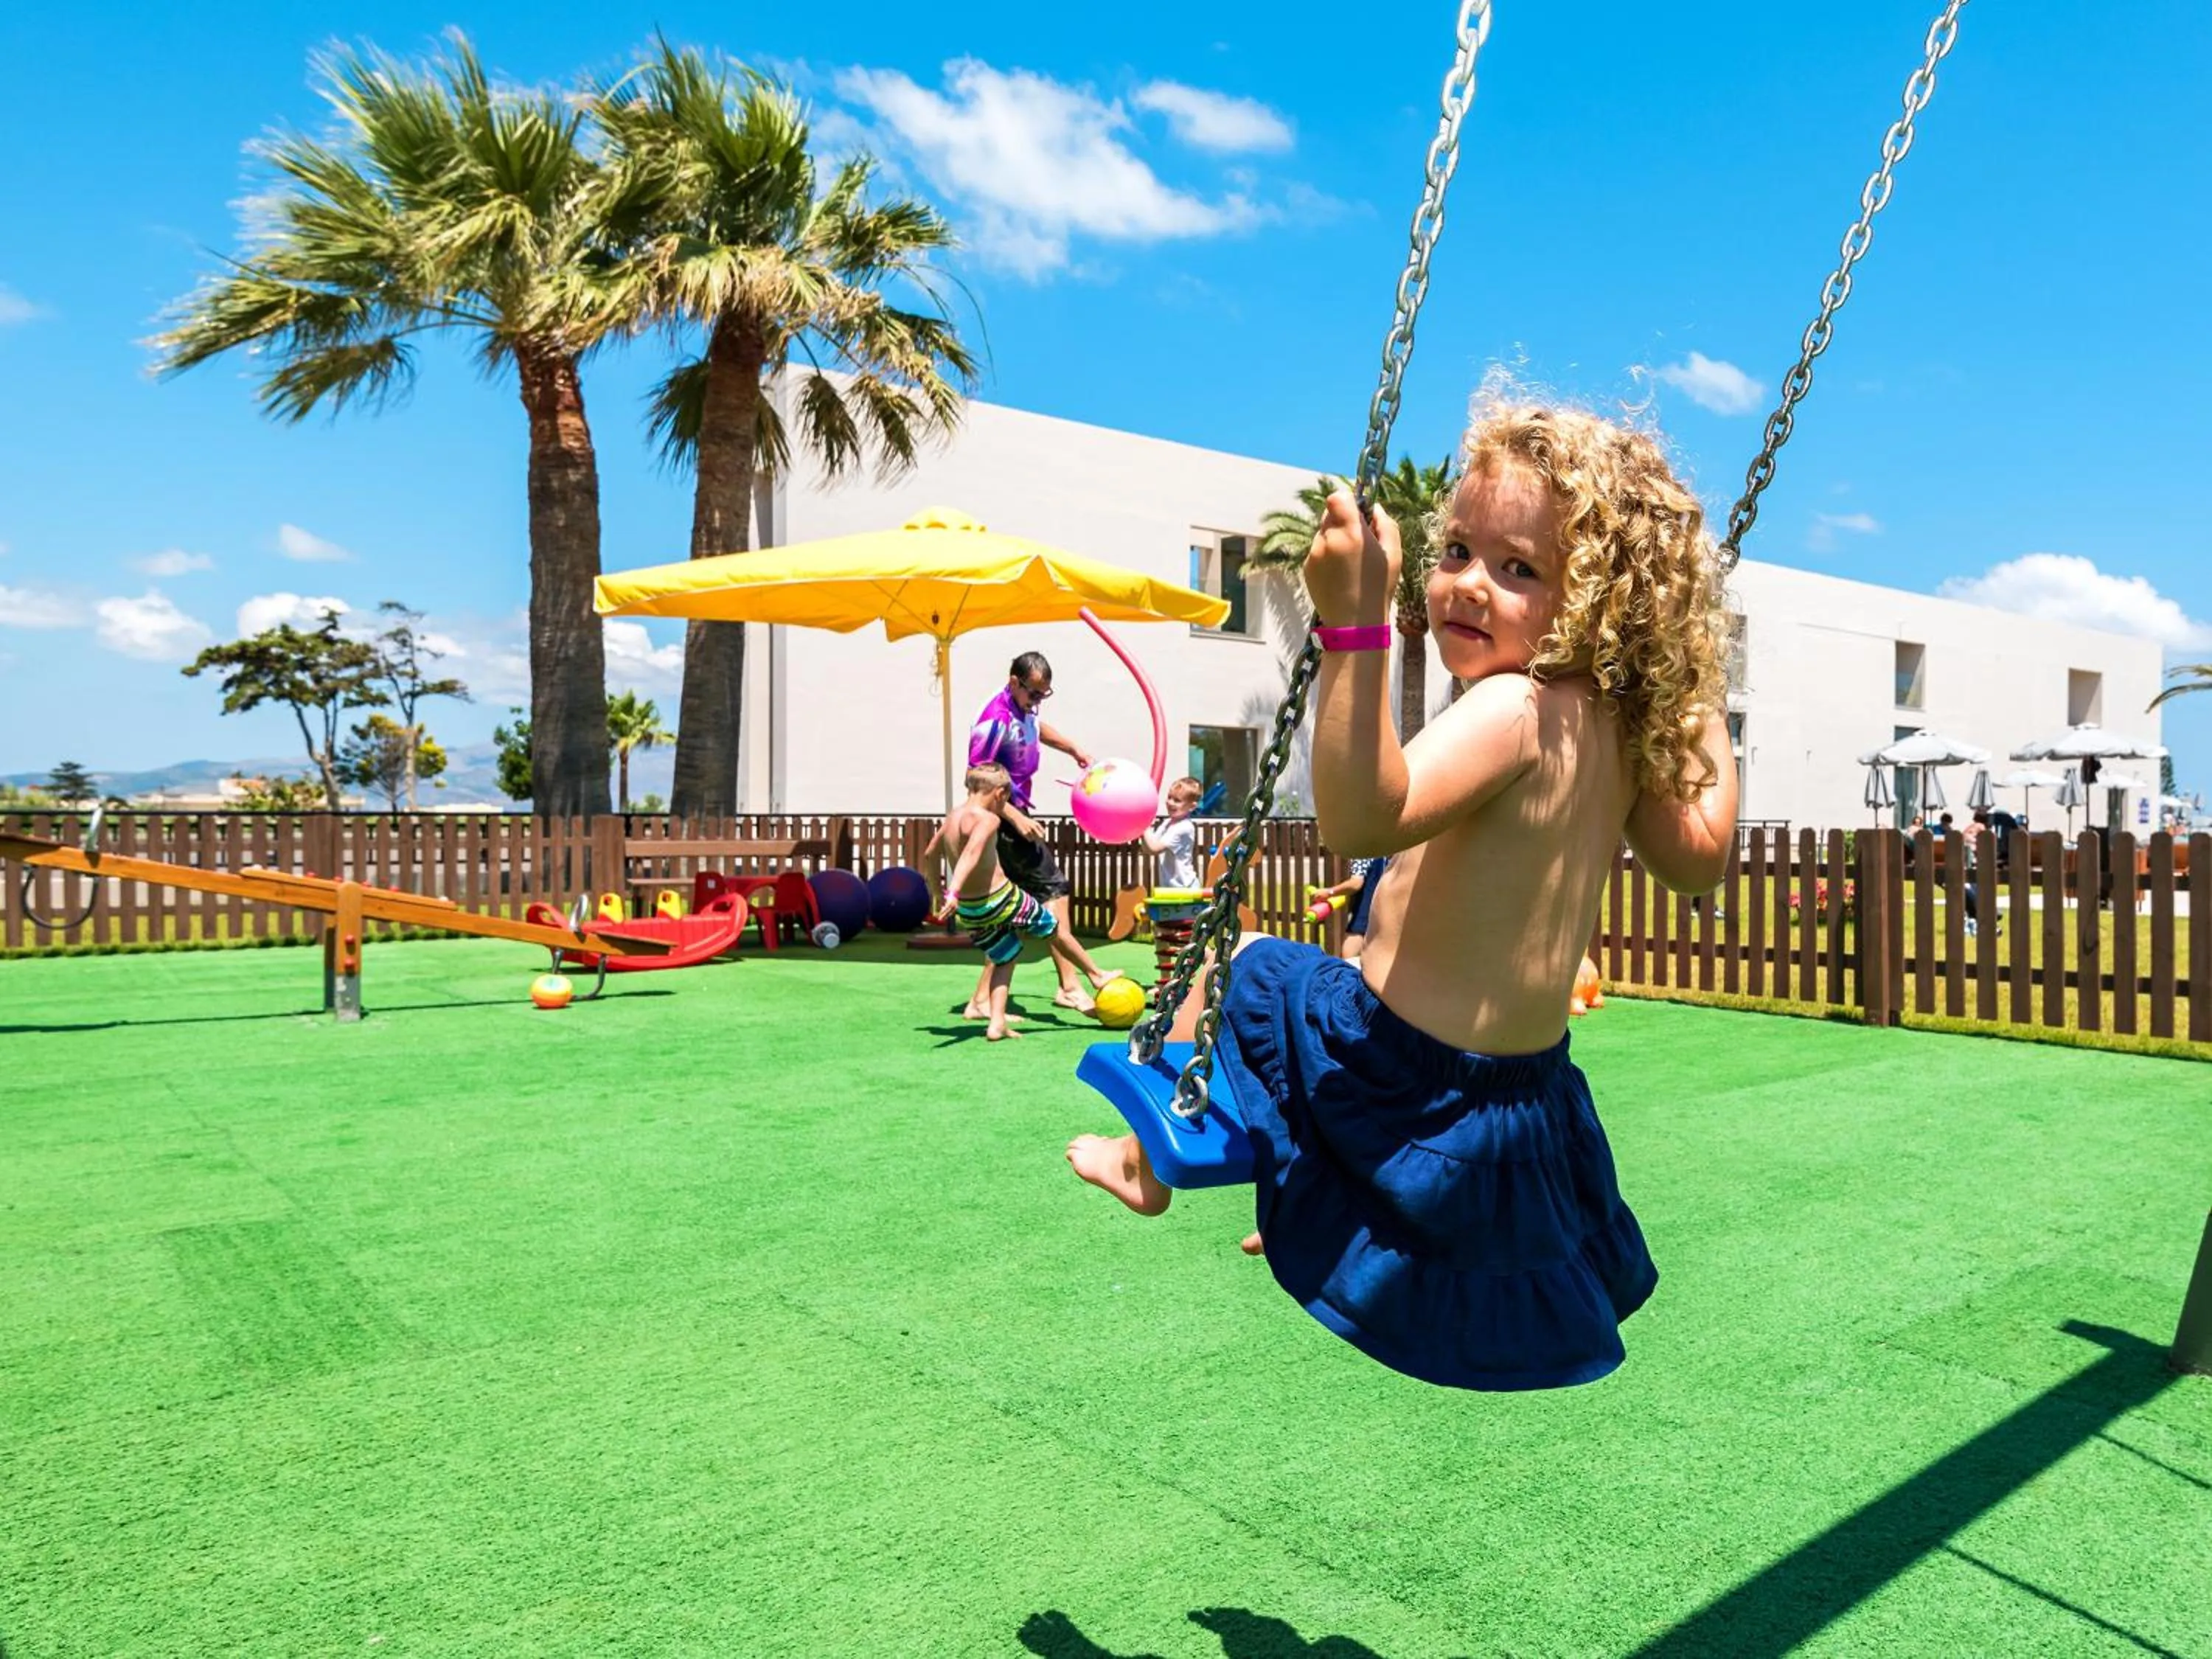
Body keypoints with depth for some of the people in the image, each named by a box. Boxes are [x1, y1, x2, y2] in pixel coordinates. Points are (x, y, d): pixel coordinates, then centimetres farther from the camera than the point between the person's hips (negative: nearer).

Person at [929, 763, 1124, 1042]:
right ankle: (1096, 974, 33)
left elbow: (930, 853, 20)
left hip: (970, 912, 7)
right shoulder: (987, 819, -18)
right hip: (1000, 901, -7)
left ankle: (997, 1022, 10)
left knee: (1005, 958, 22)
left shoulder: (952, 817, 6)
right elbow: (971, 854, -35)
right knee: (1054, 929, 16)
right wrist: (954, 892, -47)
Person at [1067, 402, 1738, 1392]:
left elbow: (1363, 817, -40)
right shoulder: (1619, 728, -1)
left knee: (1238, 962, 15)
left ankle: (1148, 1162, 32)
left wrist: (1354, 624, -46)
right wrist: (1703, 699, 17)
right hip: (1531, 1093, 7)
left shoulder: (1513, 708, -25)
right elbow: (1700, 857, 13)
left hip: (1410, 1097, -7)